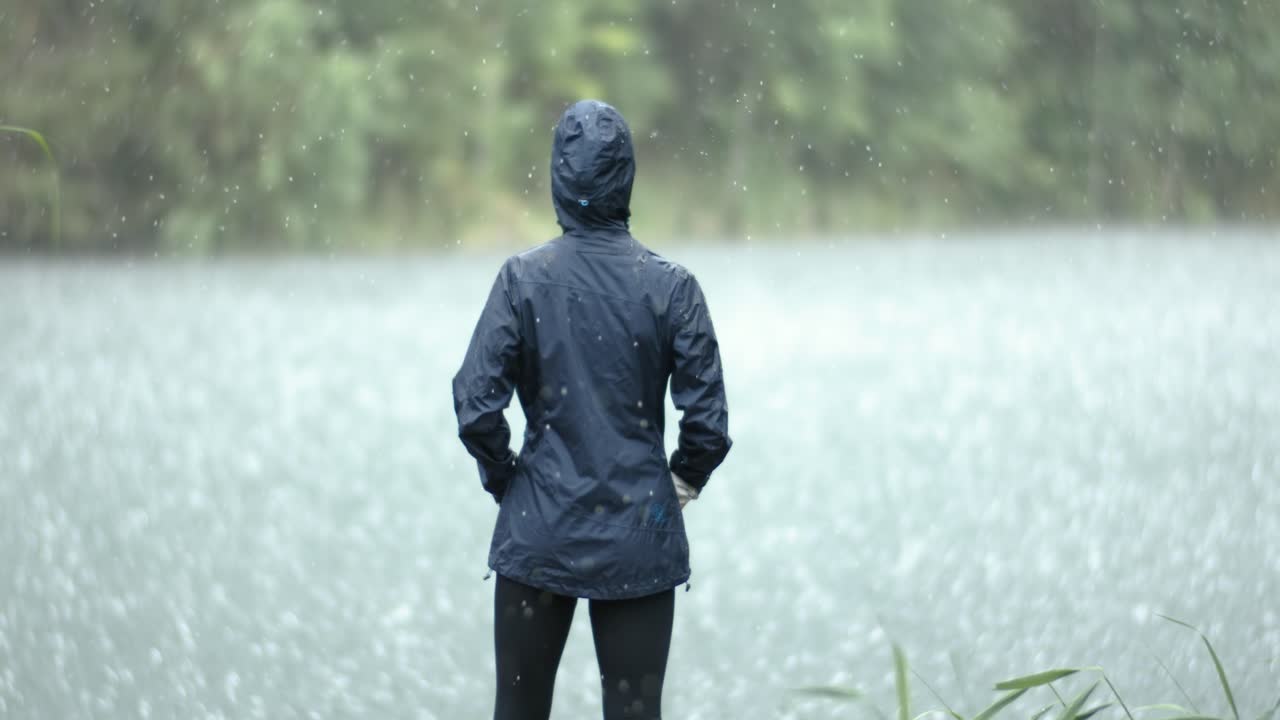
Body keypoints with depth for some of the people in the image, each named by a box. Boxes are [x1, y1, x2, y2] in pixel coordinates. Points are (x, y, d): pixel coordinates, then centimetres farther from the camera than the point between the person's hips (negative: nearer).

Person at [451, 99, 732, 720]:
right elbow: (707, 421, -6)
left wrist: (503, 478, 7)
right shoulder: (670, 285, -5)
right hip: (640, 542, 0)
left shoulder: (524, 277, -6)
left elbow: (477, 404, -10)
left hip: (538, 534, 0)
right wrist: (682, 483, 12)